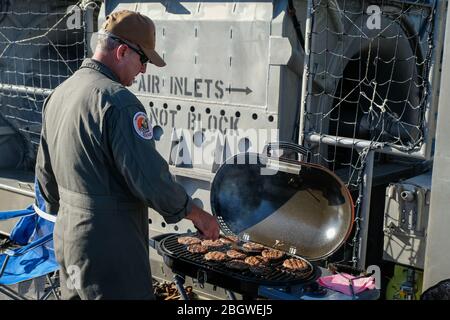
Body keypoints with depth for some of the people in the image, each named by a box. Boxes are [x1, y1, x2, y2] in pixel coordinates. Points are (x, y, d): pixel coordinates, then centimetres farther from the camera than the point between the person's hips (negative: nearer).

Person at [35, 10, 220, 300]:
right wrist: (198, 215, -9)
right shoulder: (117, 101, -21)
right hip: (109, 246, -9)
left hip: (66, 237, 9)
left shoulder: (58, 95, 8)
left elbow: (45, 173, 17)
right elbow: (151, 179, -22)